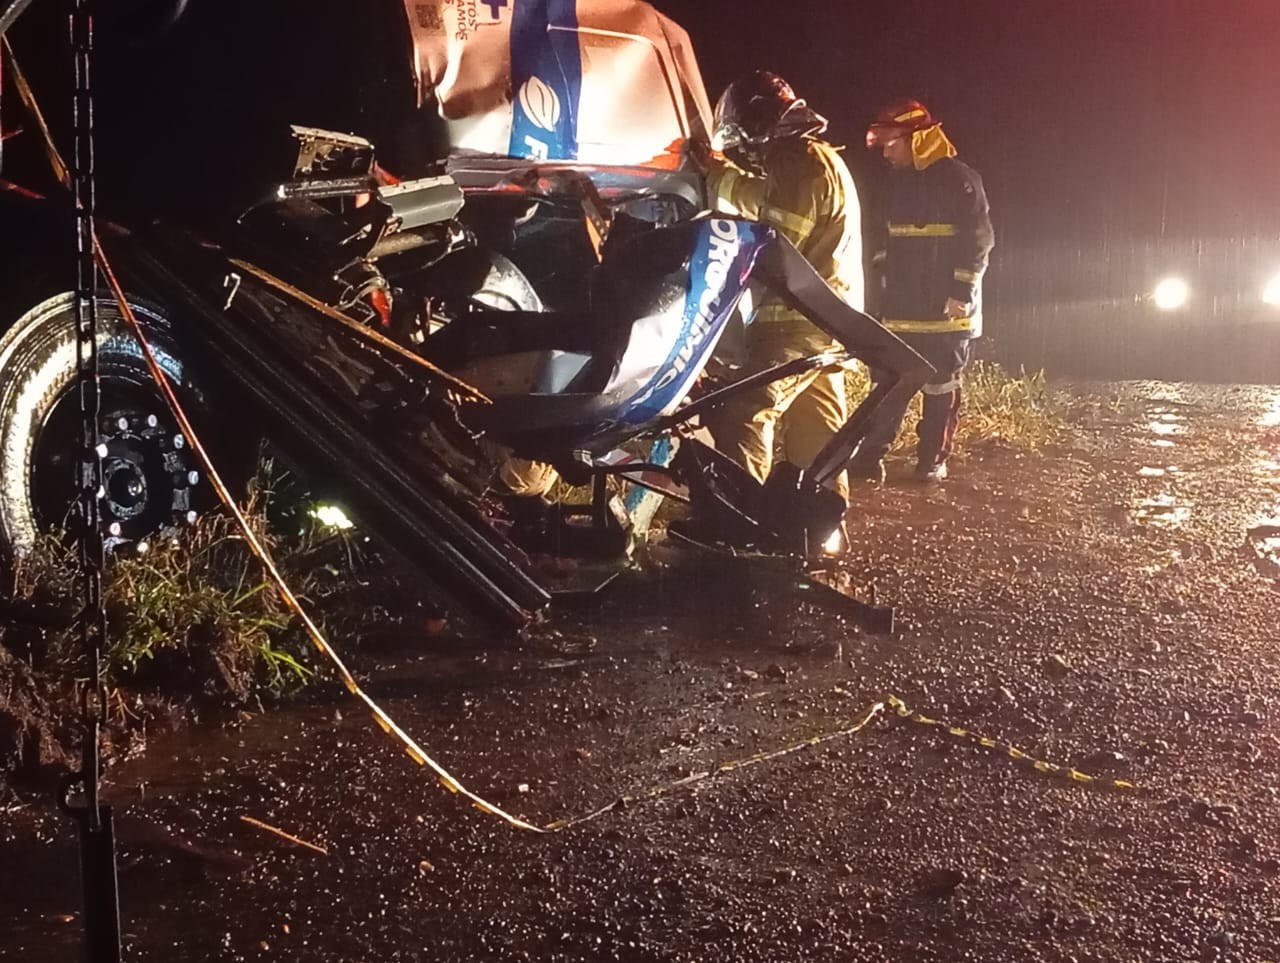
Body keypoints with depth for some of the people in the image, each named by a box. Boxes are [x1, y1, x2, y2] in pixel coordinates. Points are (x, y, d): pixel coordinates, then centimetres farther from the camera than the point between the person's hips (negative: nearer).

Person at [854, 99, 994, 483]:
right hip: (902, 306, 7)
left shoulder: (959, 179, -10)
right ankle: (868, 456, 6)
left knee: (941, 386, 3)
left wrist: (962, 292, -17)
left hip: (946, 309, -7)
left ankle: (933, 460, 11)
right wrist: (884, 272, 20)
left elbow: (979, 238, -13)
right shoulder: (899, 180, 14)